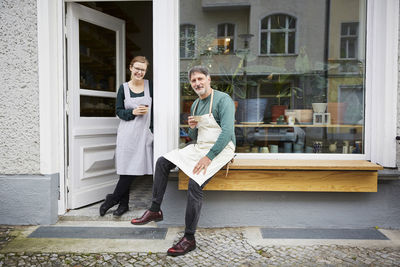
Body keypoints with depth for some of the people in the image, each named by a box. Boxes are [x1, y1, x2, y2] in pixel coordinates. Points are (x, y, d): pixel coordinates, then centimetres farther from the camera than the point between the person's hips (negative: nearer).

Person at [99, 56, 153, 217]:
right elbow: (119, 111, 5)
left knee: (134, 169, -3)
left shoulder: (150, 86, 5)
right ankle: (123, 204, 16)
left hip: (143, 133, 0)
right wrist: (133, 112, -13)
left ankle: (112, 199, 13)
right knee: (126, 169, 2)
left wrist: (153, 129, 0)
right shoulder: (124, 88, 5)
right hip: (127, 133, 0)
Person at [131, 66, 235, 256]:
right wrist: (192, 128, -5)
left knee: (195, 183, -28)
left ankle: (189, 239, -13)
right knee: (162, 162, 0)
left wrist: (208, 157, -27)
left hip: (220, 149, -8)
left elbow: (227, 131, -21)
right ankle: (155, 210, 8)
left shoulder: (223, 99, -10)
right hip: (199, 147, 8)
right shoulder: (195, 105, 14)